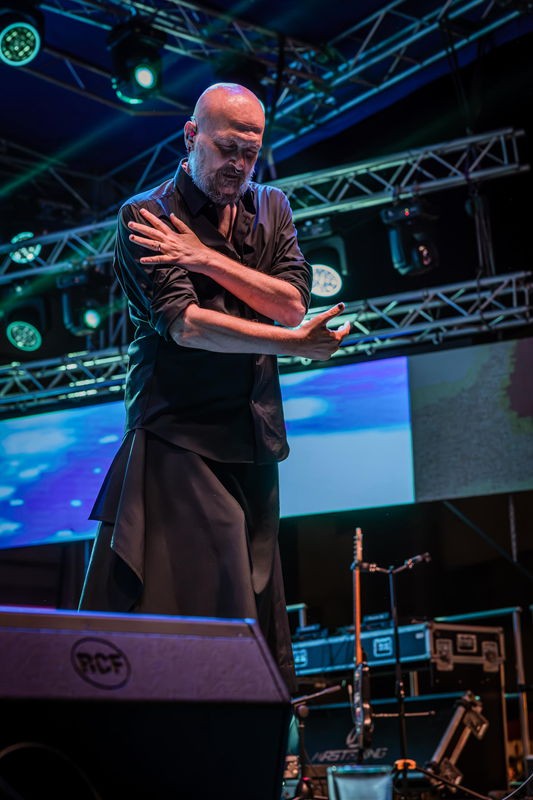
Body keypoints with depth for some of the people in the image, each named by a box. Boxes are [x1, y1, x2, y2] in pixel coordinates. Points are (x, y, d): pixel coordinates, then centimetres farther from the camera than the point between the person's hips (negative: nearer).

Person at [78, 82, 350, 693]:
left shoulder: (271, 208, 15)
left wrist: (207, 258, -10)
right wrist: (294, 343, -19)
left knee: (253, 596, 5)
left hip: (253, 435, 6)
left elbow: (292, 301, 0)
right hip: (178, 434, -5)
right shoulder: (145, 215, -2)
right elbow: (184, 323, -15)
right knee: (182, 595, -12)